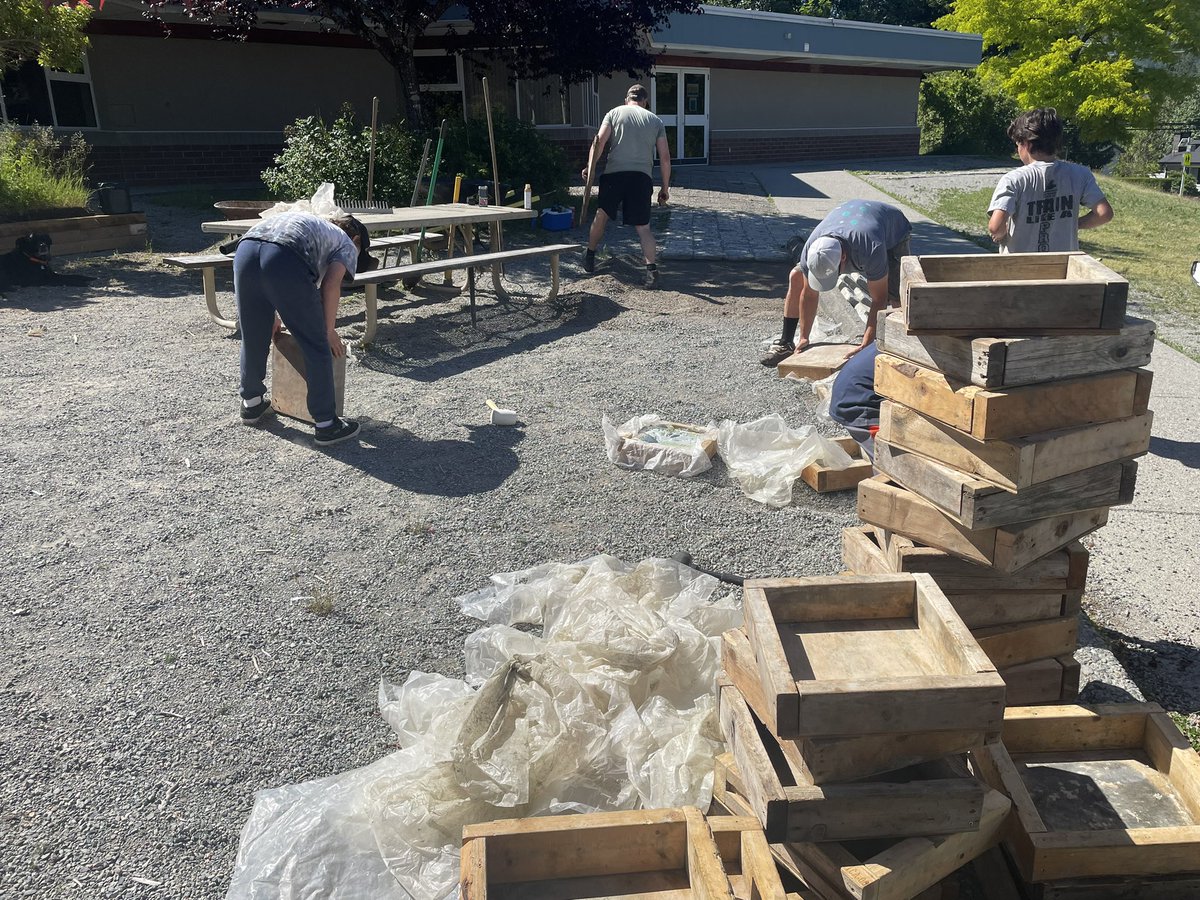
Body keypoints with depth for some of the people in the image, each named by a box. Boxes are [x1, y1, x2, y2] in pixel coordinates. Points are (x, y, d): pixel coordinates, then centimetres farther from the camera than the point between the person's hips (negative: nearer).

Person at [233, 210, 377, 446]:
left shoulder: (314, 225, 41)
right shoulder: (347, 245, 24)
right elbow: (330, 285, 4)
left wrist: (272, 315, 42)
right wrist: (329, 331, 14)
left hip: (246, 249, 7)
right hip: (284, 259, -7)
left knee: (253, 338, 23)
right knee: (317, 347, 5)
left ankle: (251, 404, 42)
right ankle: (326, 424, 10)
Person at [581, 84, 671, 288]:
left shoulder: (614, 113, 12)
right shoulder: (656, 120, 15)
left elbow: (599, 142, -2)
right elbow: (665, 157, 11)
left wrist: (590, 168, 2)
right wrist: (665, 187, 16)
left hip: (615, 173, 0)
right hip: (642, 177, 0)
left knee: (601, 216, 18)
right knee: (643, 227, 3)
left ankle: (590, 258, 32)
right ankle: (652, 270, -12)